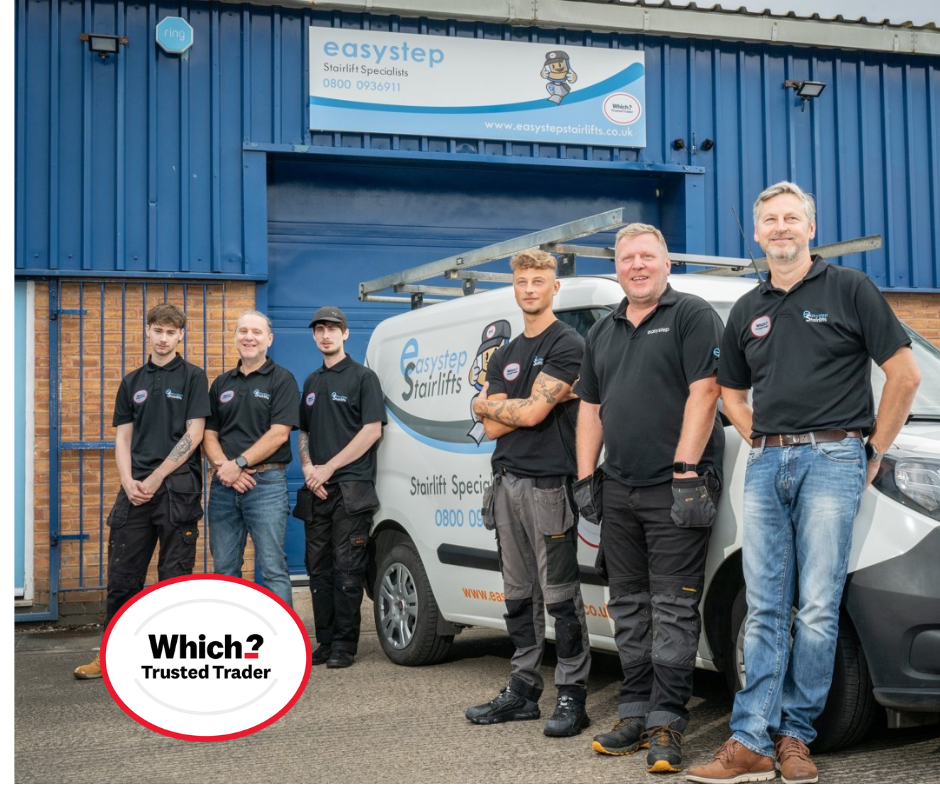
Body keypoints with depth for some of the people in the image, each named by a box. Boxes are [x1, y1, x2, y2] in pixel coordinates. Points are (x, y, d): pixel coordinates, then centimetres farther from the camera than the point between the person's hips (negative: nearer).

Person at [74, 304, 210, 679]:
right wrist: (129, 482, -4)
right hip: (135, 490, 4)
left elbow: (193, 434, -6)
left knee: (175, 574, 2)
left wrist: (156, 479, -11)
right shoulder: (132, 382, 15)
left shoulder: (192, 377, 2)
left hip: (178, 488, -4)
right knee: (122, 574, 5)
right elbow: (123, 438, 12)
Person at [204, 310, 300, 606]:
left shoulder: (281, 380, 0)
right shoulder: (221, 384, 16)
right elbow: (209, 434, 11)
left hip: (266, 483, -5)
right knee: (224, 568, 10)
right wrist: (223, 466, -8)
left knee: (272, 568, -5)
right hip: (224, 486, 5)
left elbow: (279, 434, -10)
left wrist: (239, 464, -16)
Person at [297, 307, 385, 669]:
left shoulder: (363, 377, -1)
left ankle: (344, 645, -2)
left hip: (351, 488, -6)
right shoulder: (311, 382, 19)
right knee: (319, 569, 7)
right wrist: (308, 467, 1)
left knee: (347, 570, -6)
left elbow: (372, 430, -9)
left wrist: (329, 468, -12)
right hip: (316, 489, 6)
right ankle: (324, 641, 13)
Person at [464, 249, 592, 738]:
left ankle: (572, 695, 0)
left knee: (560, 596, -5)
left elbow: (532, 413, -15)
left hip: (547, 485, -7)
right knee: (519, 596, 11)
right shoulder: (504, 357, 18)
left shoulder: (567, 345, -4)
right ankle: (523, 689, 19)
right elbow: (493, 429, 7)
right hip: (507, 483, 7)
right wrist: (541, 400, -4)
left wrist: (487, 403, 2)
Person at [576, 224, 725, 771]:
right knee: (629, 608, 11)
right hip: (618, 491, 7)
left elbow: (703, 395, -12)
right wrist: (586, 476, 10)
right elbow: (591, 409, 20)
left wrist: (686, 472, -18)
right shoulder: (602, 332, 19)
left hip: (674, 489, -7)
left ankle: (666, 722, -2)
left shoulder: (694, 316, -3)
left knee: (673, 609, -6)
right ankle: (636, 714, 19)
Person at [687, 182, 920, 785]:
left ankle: (795, 736, 6)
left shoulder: (849, 289, 1)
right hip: (766, 465, 5)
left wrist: (874, 448, -1)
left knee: (817, 611, -4)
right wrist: (762, 443, 14)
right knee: (765, 610, 3)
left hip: (831, 459, -5)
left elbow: (905, 373, -1)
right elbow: (732, 391, 28)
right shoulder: (748, 310, 16)